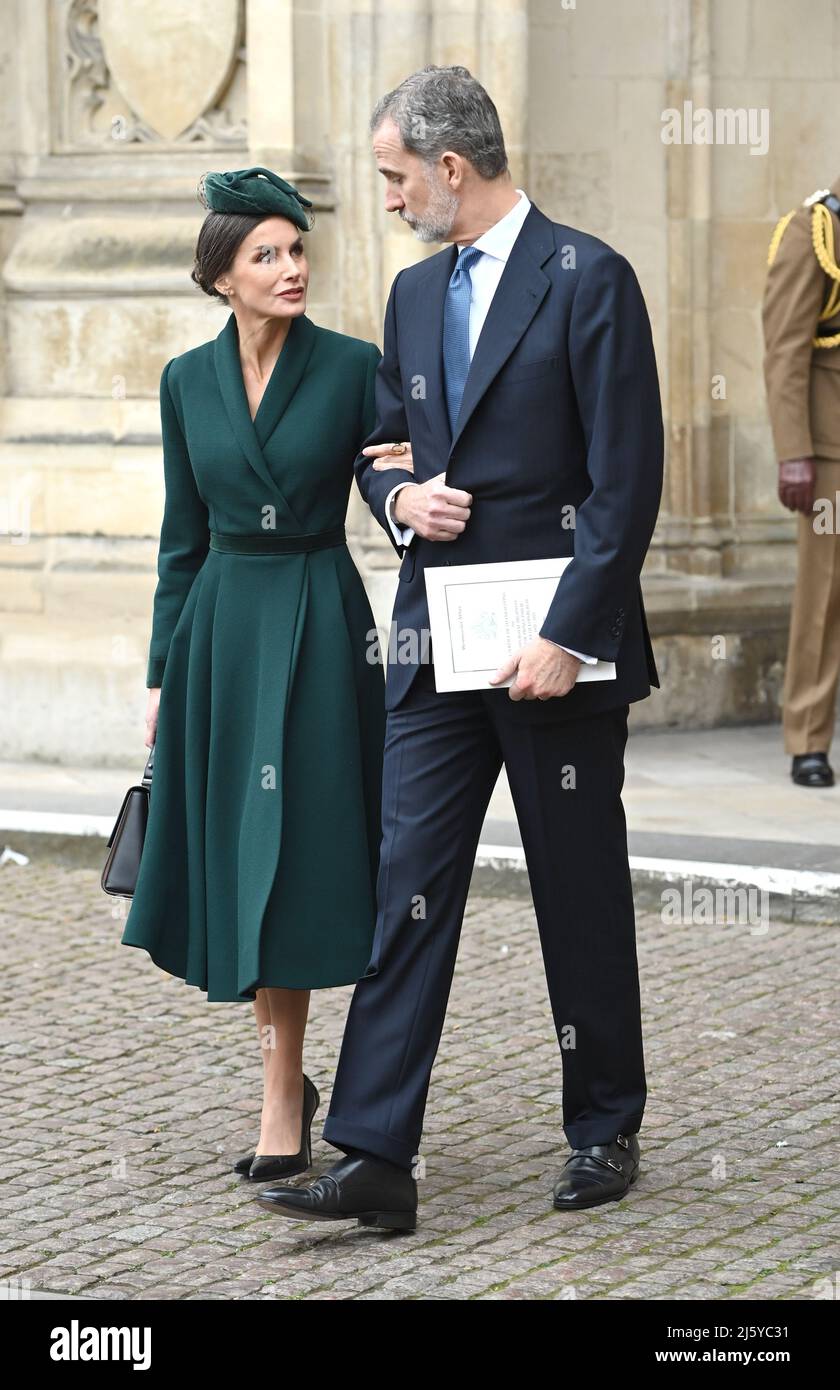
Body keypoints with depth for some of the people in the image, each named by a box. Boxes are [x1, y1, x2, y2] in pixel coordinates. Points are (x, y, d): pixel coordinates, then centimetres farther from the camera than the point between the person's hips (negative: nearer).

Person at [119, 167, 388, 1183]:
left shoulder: (352, 367, -4)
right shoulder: (188, 382, 5)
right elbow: (183, 534, 10)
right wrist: (162, 672, 9)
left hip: (320, 631, -3)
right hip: (221, 629, 3)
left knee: (294, 856, -4)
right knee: (238, 860, 7)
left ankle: (283, 1101, 3)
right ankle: (286, 1080, 23)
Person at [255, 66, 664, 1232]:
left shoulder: (587, 280, -9)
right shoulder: (414, 293, 13)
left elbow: (628, 480, -13)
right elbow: (381, 444, 23)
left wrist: (568, 635, -18)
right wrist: (400, 495, -1)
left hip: (558, 648, -6)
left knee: (583, 897, 6)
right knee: (408, 887, -1)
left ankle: (605, 1133, 21)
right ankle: (377, 1157, -3)